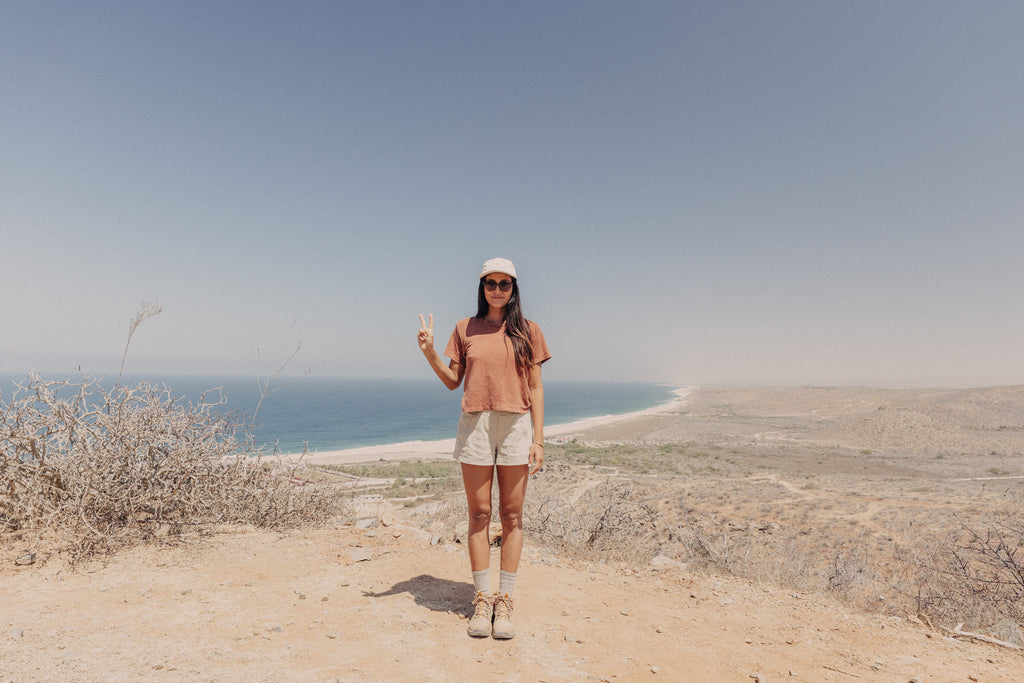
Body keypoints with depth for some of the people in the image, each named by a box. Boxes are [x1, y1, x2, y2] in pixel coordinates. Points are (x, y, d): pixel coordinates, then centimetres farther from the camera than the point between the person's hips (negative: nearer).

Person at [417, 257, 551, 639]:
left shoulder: (528, 331, 6)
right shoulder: (466, 329, 9)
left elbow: (535, 388, 4)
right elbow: (452, 381, 11)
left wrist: (538, 439, -2)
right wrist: (429, 352, -5)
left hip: (516, 426, 0)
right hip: (475, 424, 1)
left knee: (511, 515, 4)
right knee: (479, 515, 5)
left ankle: (504, 601, 17)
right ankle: (482, 599, 17)